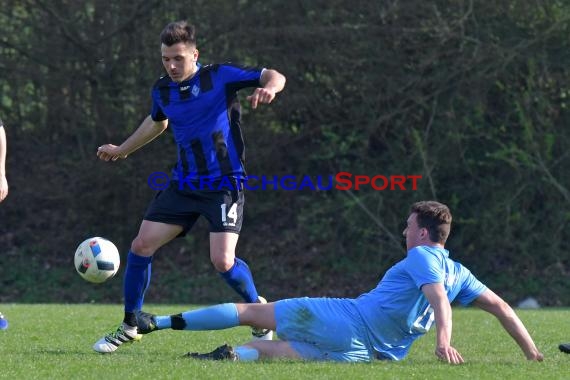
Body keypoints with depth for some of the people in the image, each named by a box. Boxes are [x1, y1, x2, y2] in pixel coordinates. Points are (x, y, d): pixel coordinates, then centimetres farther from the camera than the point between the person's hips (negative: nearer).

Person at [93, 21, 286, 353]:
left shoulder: (221, 76, -8)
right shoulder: (162, 91, 8)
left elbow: (273, 76, -12)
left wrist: (269, 87, -36)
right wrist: (121, 151, 38)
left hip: (225, 185, -6)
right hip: (184, 185, 6)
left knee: (223, 261, -19)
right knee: (141, 245, -1)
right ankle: (129, 327, 14)